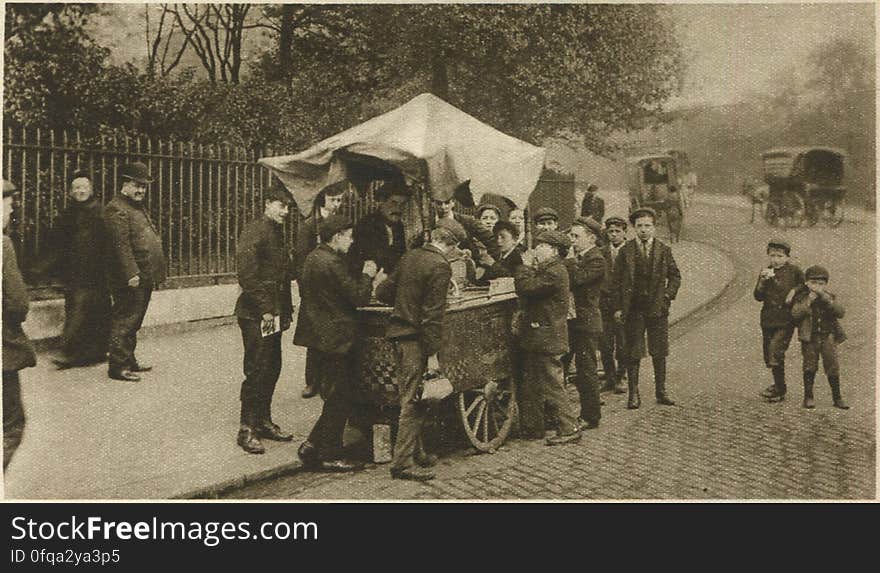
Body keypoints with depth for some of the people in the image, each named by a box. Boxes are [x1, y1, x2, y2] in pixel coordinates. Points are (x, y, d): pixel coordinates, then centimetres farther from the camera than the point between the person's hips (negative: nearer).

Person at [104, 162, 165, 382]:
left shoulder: (139, 207, 20)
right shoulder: (116, 209, -12)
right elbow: (121, 245, -20)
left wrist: (155, 273, 20)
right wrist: (131, 274, -24)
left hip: (145, 277, 10)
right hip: (130, 279, -10)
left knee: (134, 322, 17)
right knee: (125, 321, -4)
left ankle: (129, 360, 27)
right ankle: (118, 366, 2)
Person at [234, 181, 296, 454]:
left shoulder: (277, 233, 17)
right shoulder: (254, 231, -11)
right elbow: (247, 275, -19)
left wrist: (285, 309, 13)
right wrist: (265, 309, -19)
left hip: (273, 313, 9)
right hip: (255, 314, -9)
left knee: (272, 368, 12)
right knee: (257, 370, -7)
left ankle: (263, 421, 24)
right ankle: (246, 429, 2)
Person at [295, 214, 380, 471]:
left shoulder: (313, 257, 11)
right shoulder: (332, 263, -20)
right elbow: (360, 298, -20)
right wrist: (367, 275, -2)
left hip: (319, 337, 10)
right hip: (334, 339, -10)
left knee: (335, 397, 18)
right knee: (340, 399, 1)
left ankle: (312, 446, 20)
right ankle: (330, 456, 10)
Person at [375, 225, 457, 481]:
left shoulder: (410, 257, 9)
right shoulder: (440, 266, -14)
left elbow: (383, 292, 15)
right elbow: (433, 313, -19)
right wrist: (432, 352, -17)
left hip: (398, 332, 8)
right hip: (416, 338, -8)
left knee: (409, 397, 16)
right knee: (412, 401, -2)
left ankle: (416, 453, 28)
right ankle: (403, 462, 3)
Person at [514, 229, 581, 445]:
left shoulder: (554, 271, -18)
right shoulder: (549, 268, 15)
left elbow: (525, 288, -24)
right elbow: (528, 289, 12)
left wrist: (525, 267, -11)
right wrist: (529, 268, 2)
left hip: (547, 337, -11)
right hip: (537, 337, 11)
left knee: (552, 385, -4)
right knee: (531, 385, 16)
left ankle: (569, 429, 5)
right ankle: (532, 428, 25)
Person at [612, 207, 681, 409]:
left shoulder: (664, 251, 6)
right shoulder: (625, 251, 2)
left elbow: (675, 276, 13)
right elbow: (617, 281, 3)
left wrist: (668, 295, -3)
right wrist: (618, 307, -3)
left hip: (657, 308, 1)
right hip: (633, 309, -1)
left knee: (659, 353, 7)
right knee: (633, 354, 1)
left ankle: (661, 392, 18)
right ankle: (634, 394, 8)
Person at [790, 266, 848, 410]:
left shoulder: (830, 297, 4)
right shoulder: (801, 297, 0)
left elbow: (840, 313, -12)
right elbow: (795, 314, -14)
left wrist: (825, 298, -21)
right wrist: (809, 300, -21)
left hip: (828, 336, 1)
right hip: (809, 337, -1)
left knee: (832, 366, 2)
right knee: (809, 366, 2)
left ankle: (837, 398, 13)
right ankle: (808, 397, 13)